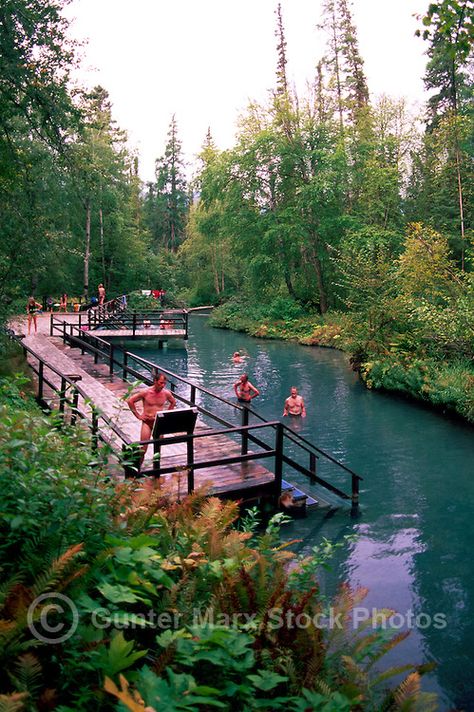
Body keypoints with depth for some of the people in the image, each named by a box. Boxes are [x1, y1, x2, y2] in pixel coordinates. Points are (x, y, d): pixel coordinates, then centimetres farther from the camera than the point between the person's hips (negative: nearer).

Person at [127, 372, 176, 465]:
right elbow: (130, 401, -4)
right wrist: (138, 415, -3)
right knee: (143, 449, -5)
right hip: (147, 422, -3)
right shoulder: (145, 392, -11)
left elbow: (173, 402, 19)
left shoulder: (166, 393, -3)